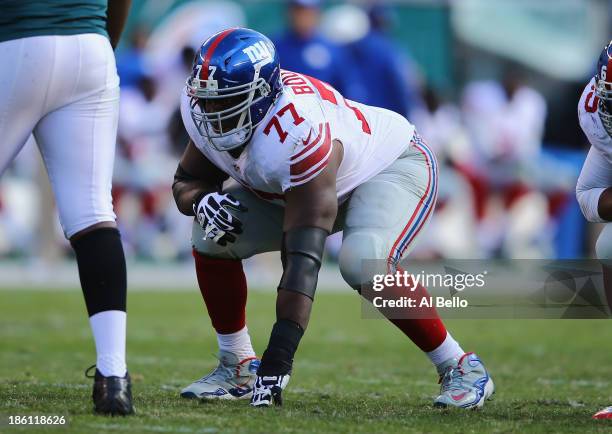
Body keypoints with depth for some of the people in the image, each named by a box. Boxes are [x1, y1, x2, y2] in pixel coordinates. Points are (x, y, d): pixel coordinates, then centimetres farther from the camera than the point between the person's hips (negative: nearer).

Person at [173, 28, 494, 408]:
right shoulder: (208, 115, -20)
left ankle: (460, 369, -16)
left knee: (363, 264, -36)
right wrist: (202, 202, -29)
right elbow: (187, 181, -2)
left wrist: (278, 358, -47)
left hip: (393, 166, -8)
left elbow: (302, 259, -44)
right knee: (211, 240, -11)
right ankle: (238, 369, 6)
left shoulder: (296, 132, -42)